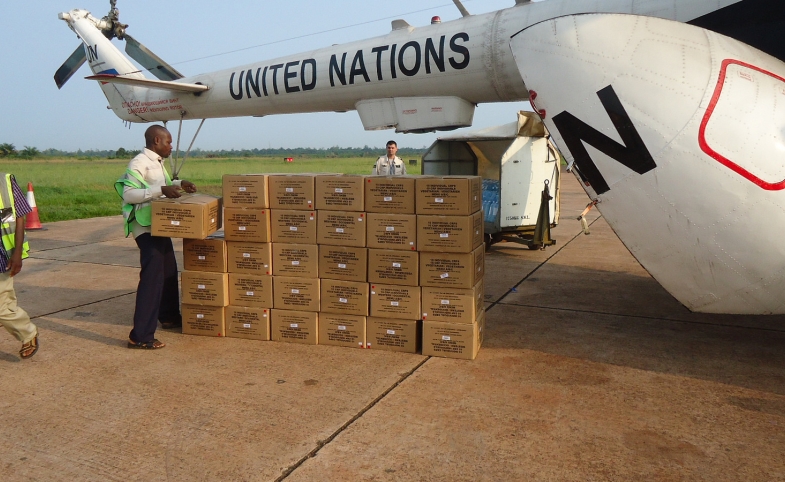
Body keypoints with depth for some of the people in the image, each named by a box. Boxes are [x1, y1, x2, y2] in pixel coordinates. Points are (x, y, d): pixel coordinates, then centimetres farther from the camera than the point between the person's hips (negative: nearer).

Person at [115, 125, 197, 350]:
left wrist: (179, 184, 14)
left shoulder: (157, 162, 13)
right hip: (146, 228, -10)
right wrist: (161, 190, -31)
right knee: (152, 277, -14)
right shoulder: (139, 162, -15)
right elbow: (128, 194, -25)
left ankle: (169, 316, 39)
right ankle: (140, 336, -12)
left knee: (169, 272, 20)